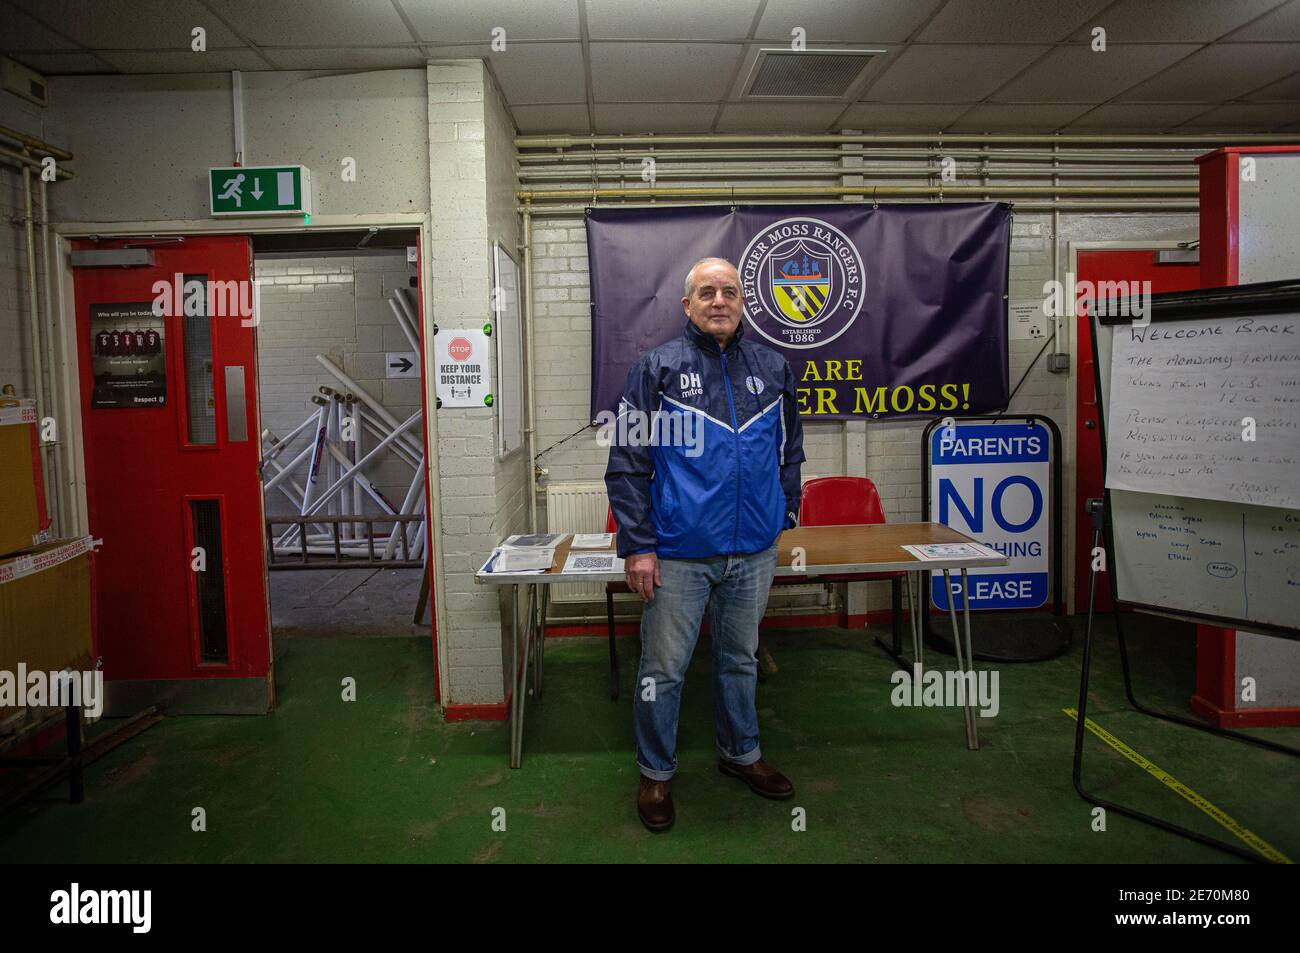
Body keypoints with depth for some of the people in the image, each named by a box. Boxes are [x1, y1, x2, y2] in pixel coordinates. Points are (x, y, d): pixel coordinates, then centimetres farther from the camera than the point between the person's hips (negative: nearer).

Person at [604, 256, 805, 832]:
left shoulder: (772, 369, 7)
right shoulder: (657, 368, -4)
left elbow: (789, 453, 18)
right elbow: (626, 462, -7)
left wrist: (783, 519, 13)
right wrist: (637, 546, -11)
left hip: (754, 553, 4)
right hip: (678, 553, -3)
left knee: (740, 659, 20)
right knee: (663, 669, 7)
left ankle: (740, 753, 40)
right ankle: (655, 773, 26)